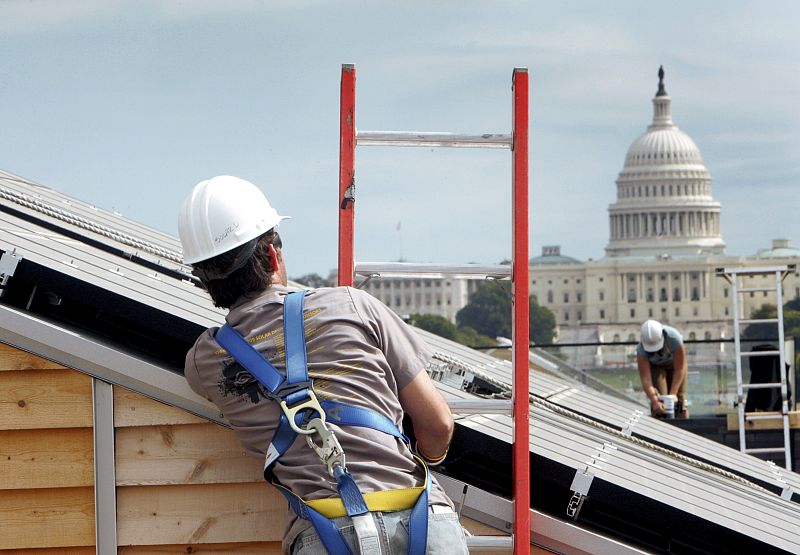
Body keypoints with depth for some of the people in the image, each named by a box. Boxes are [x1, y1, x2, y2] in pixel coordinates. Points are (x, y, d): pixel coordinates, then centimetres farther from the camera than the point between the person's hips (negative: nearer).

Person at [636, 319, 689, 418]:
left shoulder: (675, 339, -40)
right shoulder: (641, 349, -37)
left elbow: (679, 369, -31)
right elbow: (645, 379, -38)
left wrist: (672, 394, -36)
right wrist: (654, 401, -51)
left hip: (675, 363, 0)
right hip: (654, 366, 0)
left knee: (679, 400, -7)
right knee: (659, 402, -16)